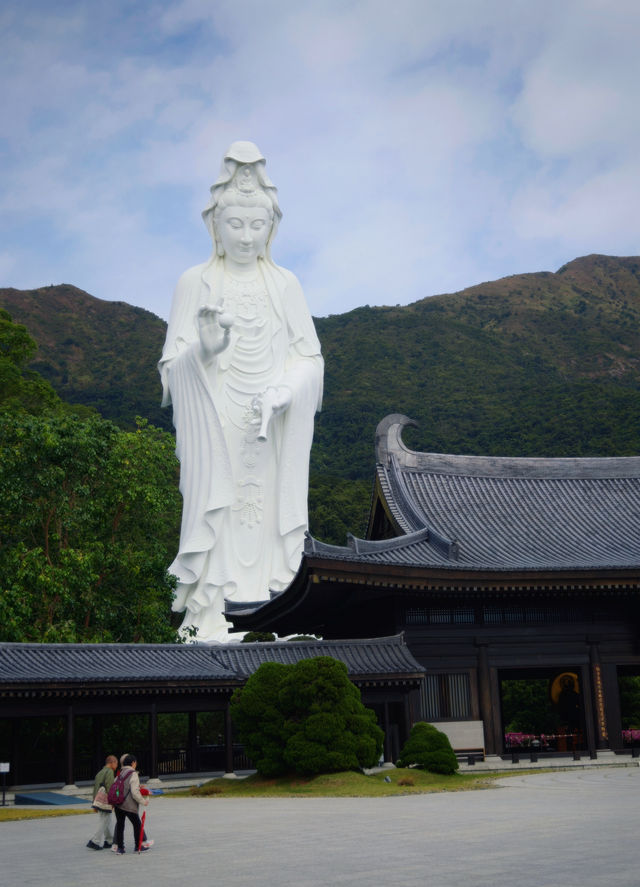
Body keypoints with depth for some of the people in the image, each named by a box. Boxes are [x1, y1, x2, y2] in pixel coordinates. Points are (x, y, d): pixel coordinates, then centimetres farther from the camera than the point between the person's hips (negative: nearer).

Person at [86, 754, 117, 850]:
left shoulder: (99, 773, 16)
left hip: (98, 801, 9)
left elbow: (95, 788, 19)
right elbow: (109, 788, -19)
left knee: (107, 821, 17)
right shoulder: (109, 772, -11)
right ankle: (96, 842, -4)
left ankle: (110, 840, 24)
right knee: (104, 822, -3)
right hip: (105, 802, -9)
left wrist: (95, 803, 23)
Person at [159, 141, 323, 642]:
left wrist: (280, 394, -14)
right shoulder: (195, 284, 0)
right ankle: (207, 610, 4)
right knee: (215, 506, -4)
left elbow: (309, 356, 4)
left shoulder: (285, 284, 5)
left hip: (273, 426, 2)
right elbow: (174, 363, -2)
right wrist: (205, 350, -23)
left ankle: (258, 593, 11)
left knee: (266, 504, 1)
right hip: (215, 426, -2)